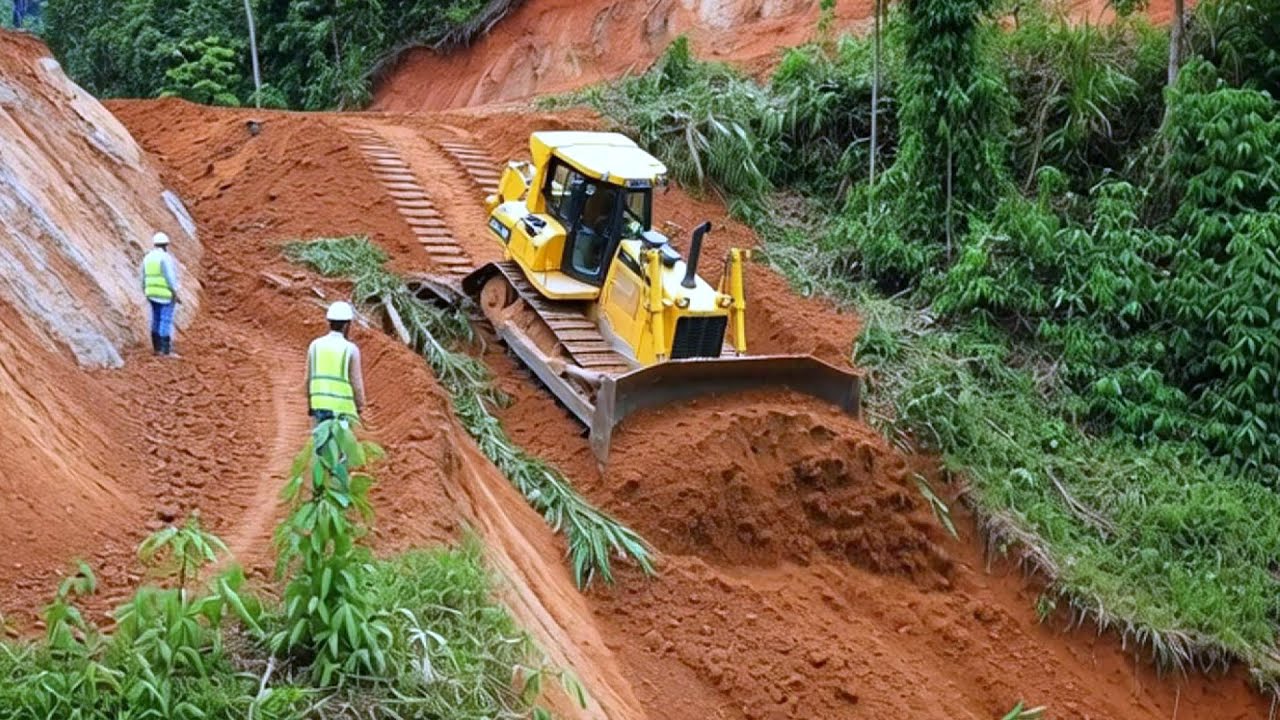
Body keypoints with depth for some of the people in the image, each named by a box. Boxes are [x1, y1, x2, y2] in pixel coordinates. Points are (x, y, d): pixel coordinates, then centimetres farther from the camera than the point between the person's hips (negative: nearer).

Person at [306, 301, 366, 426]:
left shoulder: (315, 345, 3)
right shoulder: (351, 349, -8)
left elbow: (308, 379, 6)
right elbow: (357, 382, -7)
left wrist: (310, 405, 16)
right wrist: (359, 408, 4)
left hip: (319, 406, 4)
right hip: (343, 407, -4)